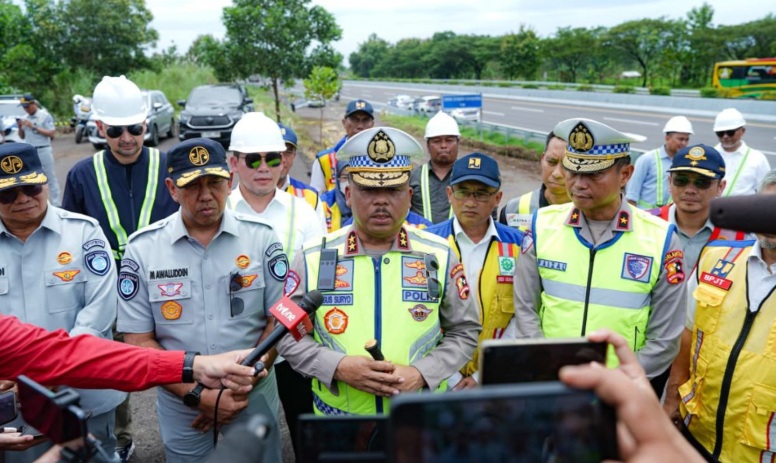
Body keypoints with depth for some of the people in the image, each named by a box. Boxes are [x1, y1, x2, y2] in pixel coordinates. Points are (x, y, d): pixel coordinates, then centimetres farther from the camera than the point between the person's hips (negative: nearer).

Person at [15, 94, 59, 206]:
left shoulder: (45, 116, -5)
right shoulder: (24, 118, 11)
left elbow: (52, 134, -12)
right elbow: (22, 136, 17)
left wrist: (33, 127, -15)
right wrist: (20, 127, -2)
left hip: (43, 151, -6)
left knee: (50, 178, 0)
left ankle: (56, 204, 4)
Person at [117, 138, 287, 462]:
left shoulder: (261, 237, -8)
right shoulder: (142, 248, -9)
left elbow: (278, 320, -6)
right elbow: (139, 340, -8)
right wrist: (198, 395, -14)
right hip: (181, 399, 0)